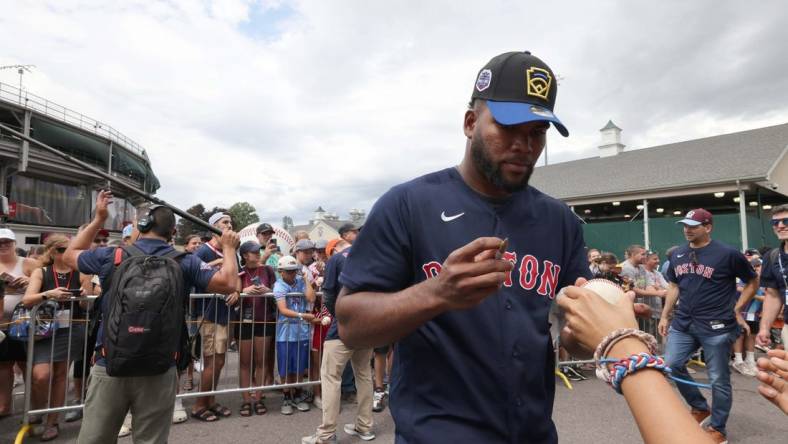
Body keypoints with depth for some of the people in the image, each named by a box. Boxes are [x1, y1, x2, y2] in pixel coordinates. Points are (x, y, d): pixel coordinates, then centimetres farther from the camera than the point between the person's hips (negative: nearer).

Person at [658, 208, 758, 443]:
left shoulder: (728, 254, -8)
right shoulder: (677, 255, 7)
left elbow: (753, 282, 4)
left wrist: (736, 309, 0)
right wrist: (664, 316, 12)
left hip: (716, 327, -5)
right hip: (683, 323, 5)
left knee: (718, 380, 5)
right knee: (671, 365, 2)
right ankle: (700, 408, 26)